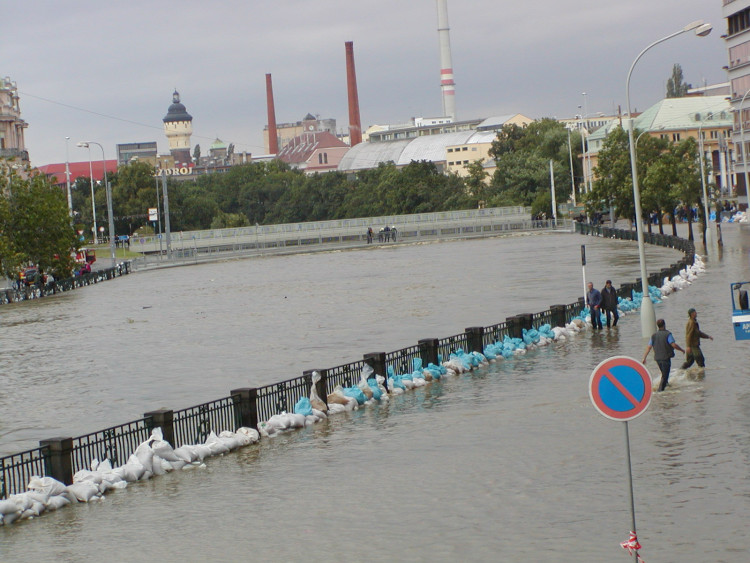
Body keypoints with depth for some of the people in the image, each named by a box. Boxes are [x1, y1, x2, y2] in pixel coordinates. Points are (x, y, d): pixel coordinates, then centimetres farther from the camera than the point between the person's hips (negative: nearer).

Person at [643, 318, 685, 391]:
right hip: (666, 358, -5)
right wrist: (682, 350, -2)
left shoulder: (654, 335, 5)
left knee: (664, 374, 26)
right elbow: (674, 345, -18)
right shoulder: (667, 334, -11)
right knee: (665, 376, -2)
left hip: (657, 358, 5)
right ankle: (660, 390, -9)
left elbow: (648, 347, 3)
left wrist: (644, 358, 4)